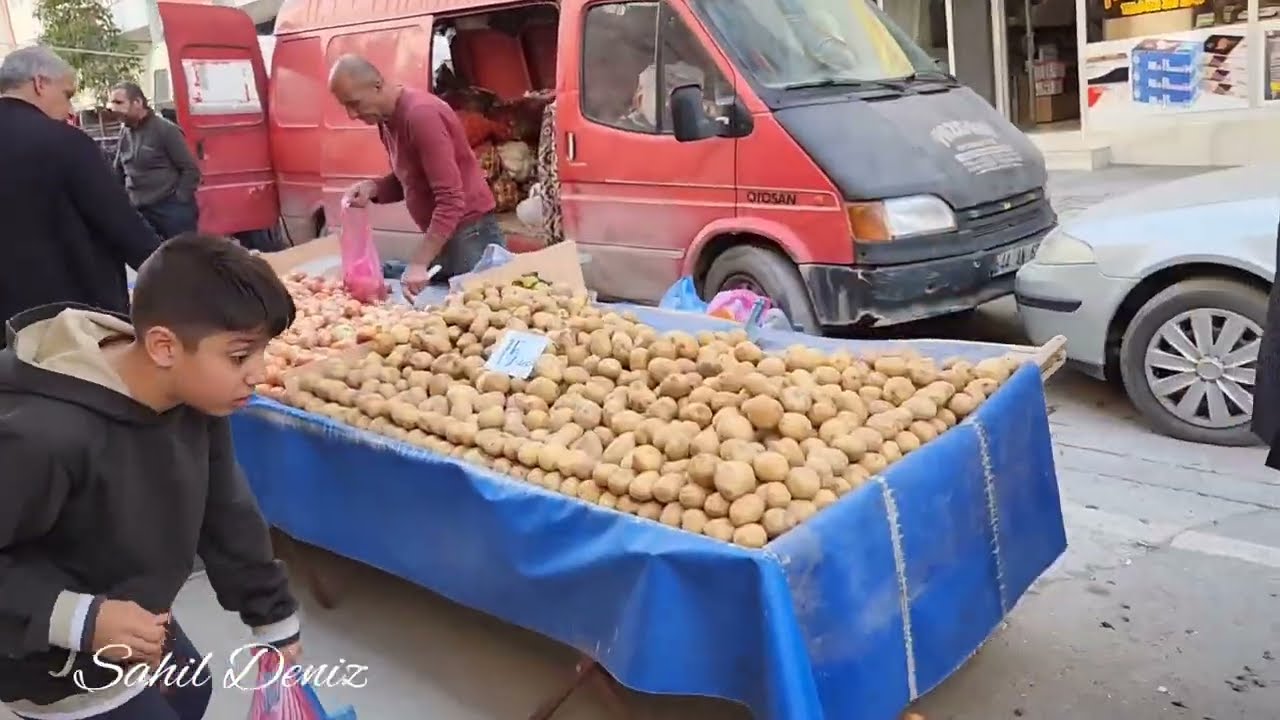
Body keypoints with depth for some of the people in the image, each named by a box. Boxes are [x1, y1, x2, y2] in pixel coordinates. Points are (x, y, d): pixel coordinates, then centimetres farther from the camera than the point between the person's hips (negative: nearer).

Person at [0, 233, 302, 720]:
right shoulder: (44, 434, -37)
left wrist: (274, 621, 6)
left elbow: (225, 514, -1)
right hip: (58, 664, -7)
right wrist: (80, 619, -32)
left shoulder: (197, 400, -14)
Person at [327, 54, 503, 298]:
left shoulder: (421, 114, -22)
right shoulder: (386, 119, 8)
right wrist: (373, 187, -2)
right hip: (440, 235, 9)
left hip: (470, 235, -9)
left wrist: (418, 263, -29)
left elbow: (451, 199, -26)